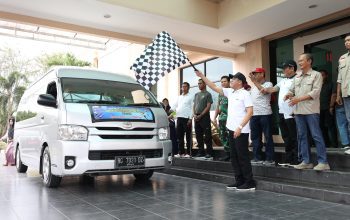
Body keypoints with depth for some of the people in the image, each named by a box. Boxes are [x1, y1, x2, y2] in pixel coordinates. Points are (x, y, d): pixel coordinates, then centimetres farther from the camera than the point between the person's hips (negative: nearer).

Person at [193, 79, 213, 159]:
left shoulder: (207, 94, -2)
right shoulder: (196, 94, 18)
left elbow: (208, 107, -9)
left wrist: (200, 115, -14)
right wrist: (194, 114, 1)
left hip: (205, 116, -7)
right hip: (196, 117, 7)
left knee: (207, 136, -6)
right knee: (198, 136, 9)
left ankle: (209, 153, -4)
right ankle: (200, 152, 17)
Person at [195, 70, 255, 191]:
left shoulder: (245, 94, -9)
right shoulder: (230, 92, 13)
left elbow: (250, 112, -15)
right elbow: (214, 87, 16)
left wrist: (240, 127, -21)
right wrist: (202, 76, 12)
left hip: (241, 131, -8)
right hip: (232, 129, 8)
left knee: (243, 157, -4)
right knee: (234, 157, 10)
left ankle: (249, 182, 5)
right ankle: (239, 181, 18)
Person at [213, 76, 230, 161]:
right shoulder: (220, 94, 19)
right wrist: (215, 117, 18)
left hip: (228, 118, -8)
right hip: (221, 118, 8)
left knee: (228, 138, -8)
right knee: (223, 137, 8)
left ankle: (229, 155, -1)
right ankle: (227, 154, 17)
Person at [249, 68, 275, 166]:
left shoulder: (268, 84, 0)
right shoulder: (254, 87, 19)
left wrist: (254, 81, -19)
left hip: (265, 114, -7)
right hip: (254, 115, 7)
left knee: (268, 137, -2)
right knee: (255, 137, 8)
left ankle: (270, 158, 4)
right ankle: (257, 158, 15)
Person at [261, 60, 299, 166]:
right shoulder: (283, 81, 18)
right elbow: (273, 89, 21)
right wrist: (266, 90, 1)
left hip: (291, 114, -9)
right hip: (282, 113, 9)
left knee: (294, 138, -1)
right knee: (286, 137, 14)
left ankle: (296, 160, 6)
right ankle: (288, 159, 23)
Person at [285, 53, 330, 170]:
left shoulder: (316, 75, 0)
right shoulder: (296, 77, 18)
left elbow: (315, 92, -10)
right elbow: (292, 90, 18)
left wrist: (299, 99, -17)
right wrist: (289, 95, -6)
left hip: (311, 110, -6)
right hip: (298, 111, 6)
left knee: (316, 135, -5)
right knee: (302, 136, 7)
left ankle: (323, 162, 2)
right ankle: (306, 161, 14)